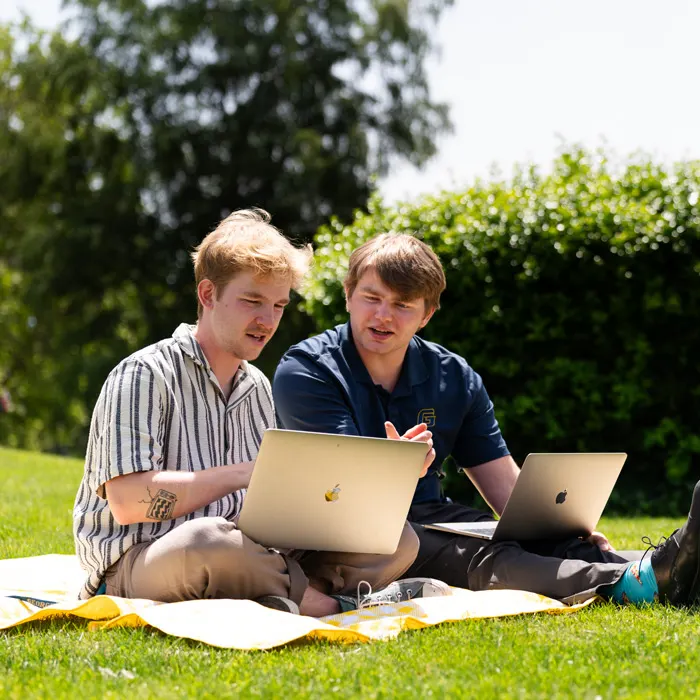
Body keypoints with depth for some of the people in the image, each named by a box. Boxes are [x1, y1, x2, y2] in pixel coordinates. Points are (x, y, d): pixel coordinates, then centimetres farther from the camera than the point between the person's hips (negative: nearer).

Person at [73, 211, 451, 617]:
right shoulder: (145, 376, -7)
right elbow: (127, 502, -18)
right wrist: (243, 474, -18)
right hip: (137, 565, -7)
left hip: (237, 557, 7)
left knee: (398, 540, -6)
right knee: (206, 539, -43)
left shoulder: (256, 387, 18)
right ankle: (331, 604, -21)